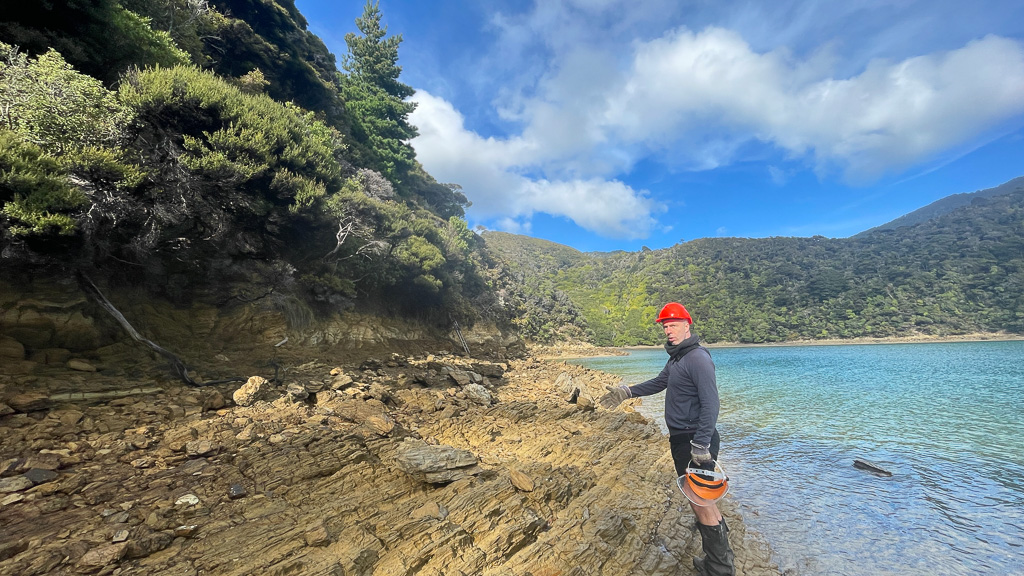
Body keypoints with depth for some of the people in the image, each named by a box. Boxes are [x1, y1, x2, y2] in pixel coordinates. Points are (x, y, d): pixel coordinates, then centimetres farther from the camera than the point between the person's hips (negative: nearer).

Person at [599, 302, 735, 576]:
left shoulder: (697, 358, -20)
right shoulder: (676, 357, 10)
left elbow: (710, 403, -24)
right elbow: (659, 382, 21)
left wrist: (701, 444, -25)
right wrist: (627, 392, 15)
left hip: (696, 440, -9)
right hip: (680, 438, 10)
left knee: (700, 501, 0)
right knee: (692, 492, 23)